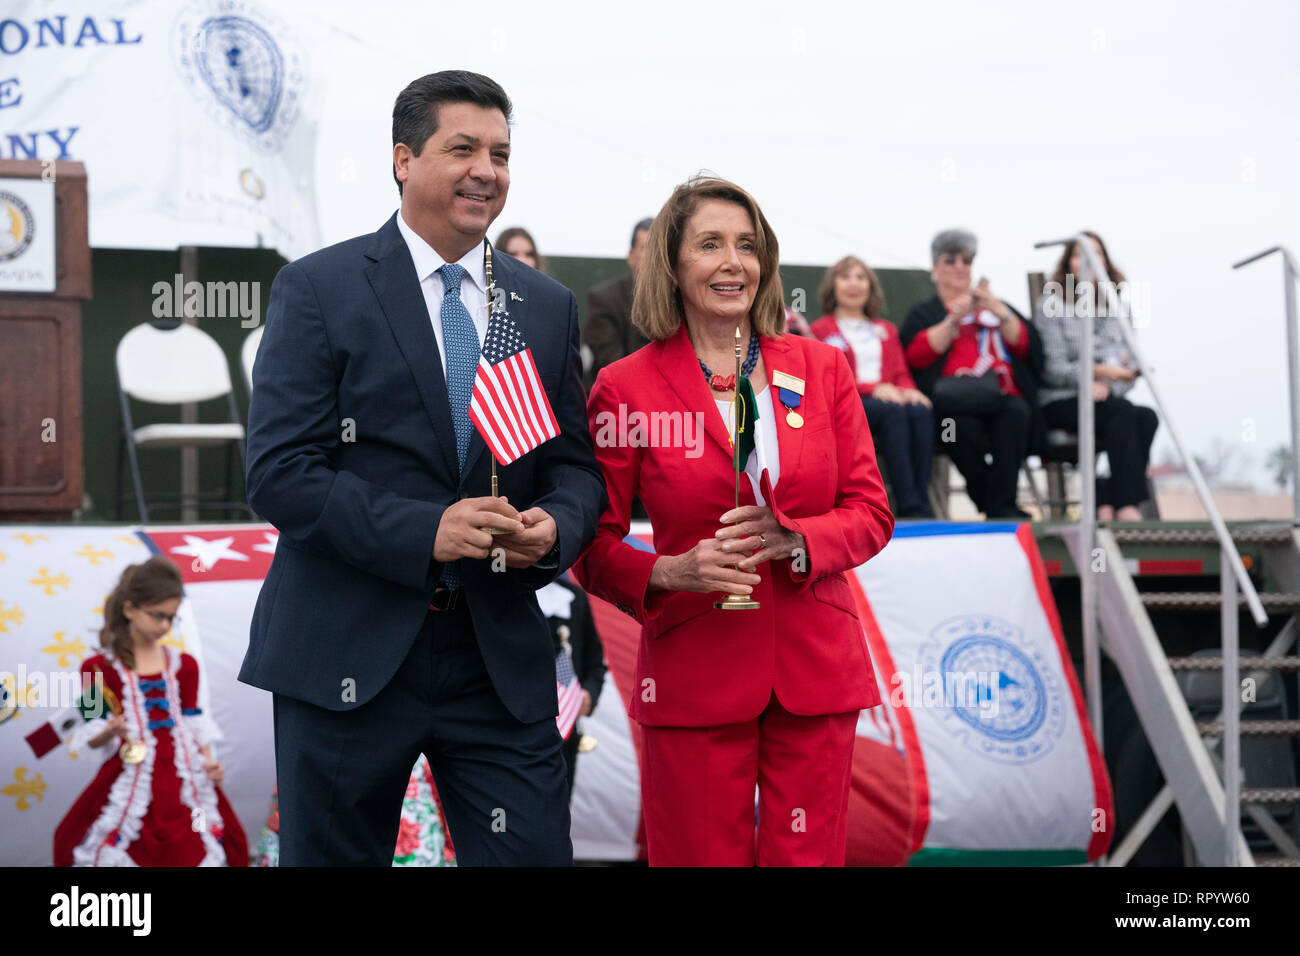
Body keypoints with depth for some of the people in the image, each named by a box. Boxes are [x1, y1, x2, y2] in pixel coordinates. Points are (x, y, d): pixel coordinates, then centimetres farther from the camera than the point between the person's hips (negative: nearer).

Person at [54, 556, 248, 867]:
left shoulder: (183, 665, 11)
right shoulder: (100, 667, -1)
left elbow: (193, 723, 12)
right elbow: (92, 737, -1)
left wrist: (208, 761, -4)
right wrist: (110, 732, -23)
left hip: (182, 778, 3)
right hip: (130, 780, -3)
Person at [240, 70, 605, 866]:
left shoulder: (548, 307, 13)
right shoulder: (318, 290, -2)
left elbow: (576, 465, 13)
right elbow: (279, 472, -10)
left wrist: (557, 525, -11)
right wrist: (423, 532, -21)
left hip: (501, 659, 3)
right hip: (346, 656, -3)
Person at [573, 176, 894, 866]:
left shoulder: (821, 369, 7)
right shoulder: (627, 387, -2)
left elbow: (871, 512, 7)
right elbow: (592, 545, 2)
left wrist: (794, 540, -12)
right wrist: (668, 572, -17)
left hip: (815, 671, 3)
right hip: (694, 674, -2)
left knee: (807, 856, 5)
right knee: (702, 858, 1)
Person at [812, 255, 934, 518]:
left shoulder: (886, 330, 32)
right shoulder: (821, 329, 16)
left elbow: (902, 373, 20)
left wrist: (909, 391, -6)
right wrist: (872, 388, -14)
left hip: (893, 399, 4)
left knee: (920, 411, -33)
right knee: (893, 412, -37)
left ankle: (920, 501, -46)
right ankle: (910, 506, -47)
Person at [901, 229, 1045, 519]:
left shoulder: (994, 307, 32)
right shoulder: (923, 313, 26)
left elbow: (1028, 347, 13)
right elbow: (917, 356, 3)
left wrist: (999, 312, -1)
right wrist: (954, 319, -5)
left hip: (1002, 397, 2)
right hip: (954, 402, -2)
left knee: (1016, 411, -35)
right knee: (961, 421, -39)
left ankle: (1001, 506, -36)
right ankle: (990, 503, -30)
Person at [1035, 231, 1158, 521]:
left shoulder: (1118, 307, 16)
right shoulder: (1050, 305, 0)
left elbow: (1128, 366, 11)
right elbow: (1053, 369, -8)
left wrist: (1107, 386, -12)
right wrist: (1098, 371, -24)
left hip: (1105, 399, 5)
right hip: (1060, 402, -5)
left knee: (1147, 417, -29)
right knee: (1123, 412, -33)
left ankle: (1107, 505, -32)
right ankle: (1126, 506, -40)